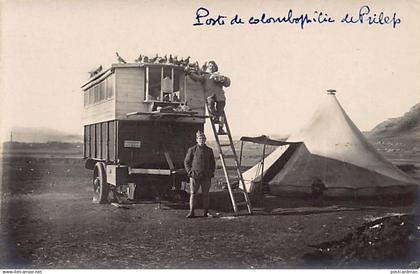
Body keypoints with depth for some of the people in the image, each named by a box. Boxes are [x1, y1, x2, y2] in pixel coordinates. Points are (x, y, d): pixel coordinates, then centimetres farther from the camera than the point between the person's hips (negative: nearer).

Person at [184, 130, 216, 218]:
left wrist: (212, 172, 7)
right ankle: (191, 212, 2)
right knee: (193, 194, -2)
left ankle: (206, 212, 14)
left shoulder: (209, 150, 10)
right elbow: (186, 162, 5)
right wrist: (190, 172, -4)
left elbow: (213, 163, 19)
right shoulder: (192, 150, 1)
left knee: (206, 194, 7)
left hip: (206, 176, 3)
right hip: (194, 176, -2)